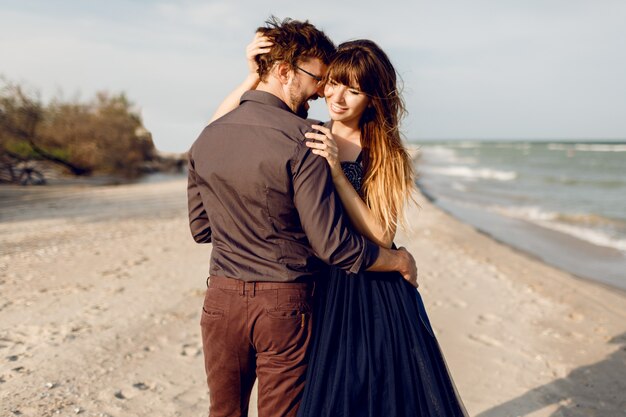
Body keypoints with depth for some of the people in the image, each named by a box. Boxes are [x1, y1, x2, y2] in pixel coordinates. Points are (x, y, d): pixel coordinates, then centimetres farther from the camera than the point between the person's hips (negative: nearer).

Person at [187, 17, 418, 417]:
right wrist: (400, 260, -3)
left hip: (221, 298, 5)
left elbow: (200, 228, 12)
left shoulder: (206, 138, 3)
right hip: (284, 304, -5)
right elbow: (332, 244, -18)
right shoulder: (300, 140, -16)